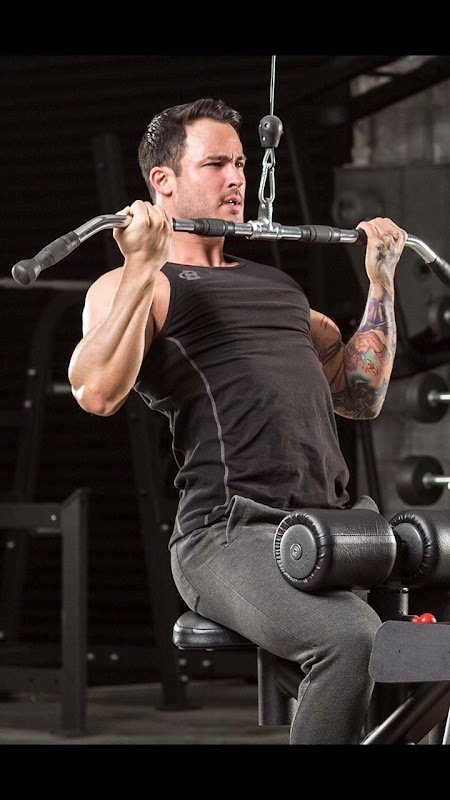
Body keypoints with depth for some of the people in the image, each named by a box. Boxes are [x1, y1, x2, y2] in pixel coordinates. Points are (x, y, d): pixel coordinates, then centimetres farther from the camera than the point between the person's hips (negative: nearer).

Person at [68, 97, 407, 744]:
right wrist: (144, 269, -14)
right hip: (231, 534, -7)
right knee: (348, 635, -33)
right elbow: (98, 394, -12)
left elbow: (361, 397, 29)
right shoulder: (131, 286, 8)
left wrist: (381, 279, 27)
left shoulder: (276, 284, 29)